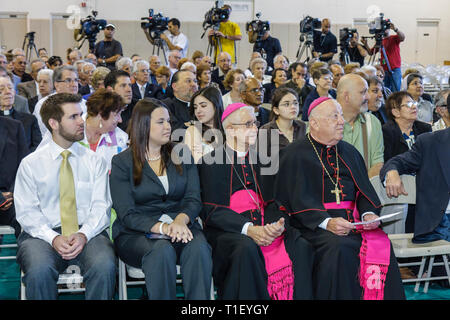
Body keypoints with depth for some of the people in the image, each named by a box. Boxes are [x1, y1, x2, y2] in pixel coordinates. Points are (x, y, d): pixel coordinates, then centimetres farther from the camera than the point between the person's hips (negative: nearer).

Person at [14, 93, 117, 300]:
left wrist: (83, 234, -16)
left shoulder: (95, 161, 11)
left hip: (88, 233, 1)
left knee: (105, 266, -32)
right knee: (39, 270, -34)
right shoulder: (30, 164, 8)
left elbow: (101, 207, 3)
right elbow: (26, 212, 1)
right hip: (43, 234, -1)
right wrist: (53, 238, -16)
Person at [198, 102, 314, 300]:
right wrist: (248, 229, -21)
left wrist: (278, 223, -11)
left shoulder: (259, 159, 18)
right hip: (227, 229, -4)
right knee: (247, 248, -36)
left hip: (263, 227, 4)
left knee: (301, 245, -23)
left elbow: (271, 202, 12)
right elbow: (212, 210, -7)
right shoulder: (212, 161, 3)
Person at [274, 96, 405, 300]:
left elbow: (364, 190, 15)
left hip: (353, 219, 5)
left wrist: (368, 213, -6)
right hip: (314, 224, -4)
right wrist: (326, 222, -23)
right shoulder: (295, 155, 2)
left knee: (381, 244, -22)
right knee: (339, 247, -32)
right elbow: (300, 199, -8)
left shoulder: (349, 152, 20)